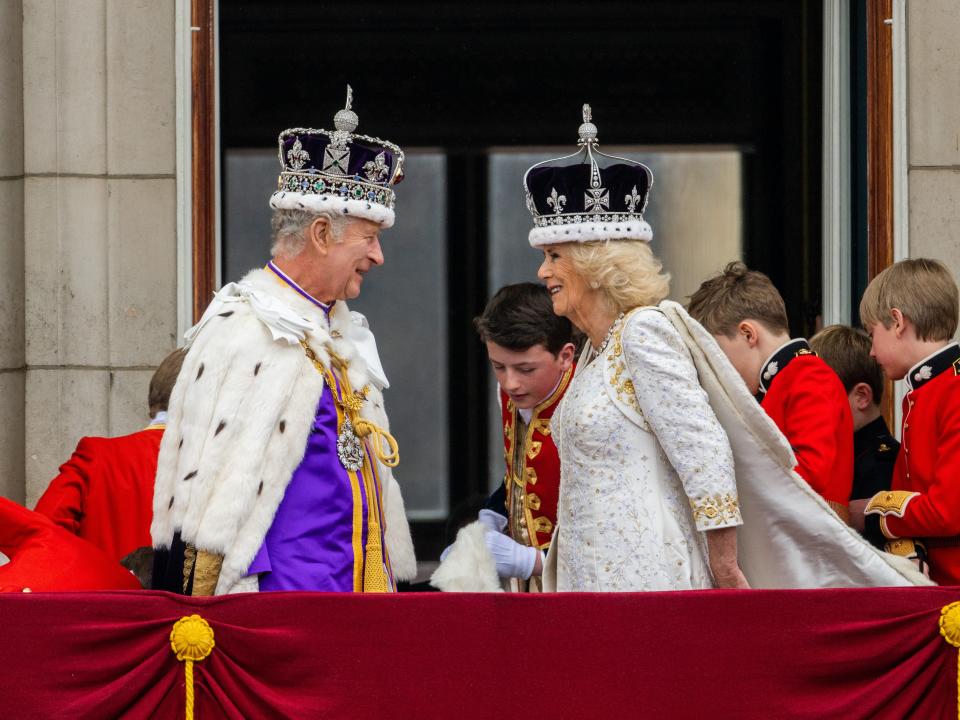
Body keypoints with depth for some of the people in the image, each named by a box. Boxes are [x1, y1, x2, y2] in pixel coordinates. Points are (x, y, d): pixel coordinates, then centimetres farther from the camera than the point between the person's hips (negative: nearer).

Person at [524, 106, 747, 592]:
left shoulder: (643, 334, -10)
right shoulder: (596, 351, 17)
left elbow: (703, 451, -16)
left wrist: (725, 571, -16)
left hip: (642, 577, -9)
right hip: (589, 575, 9)